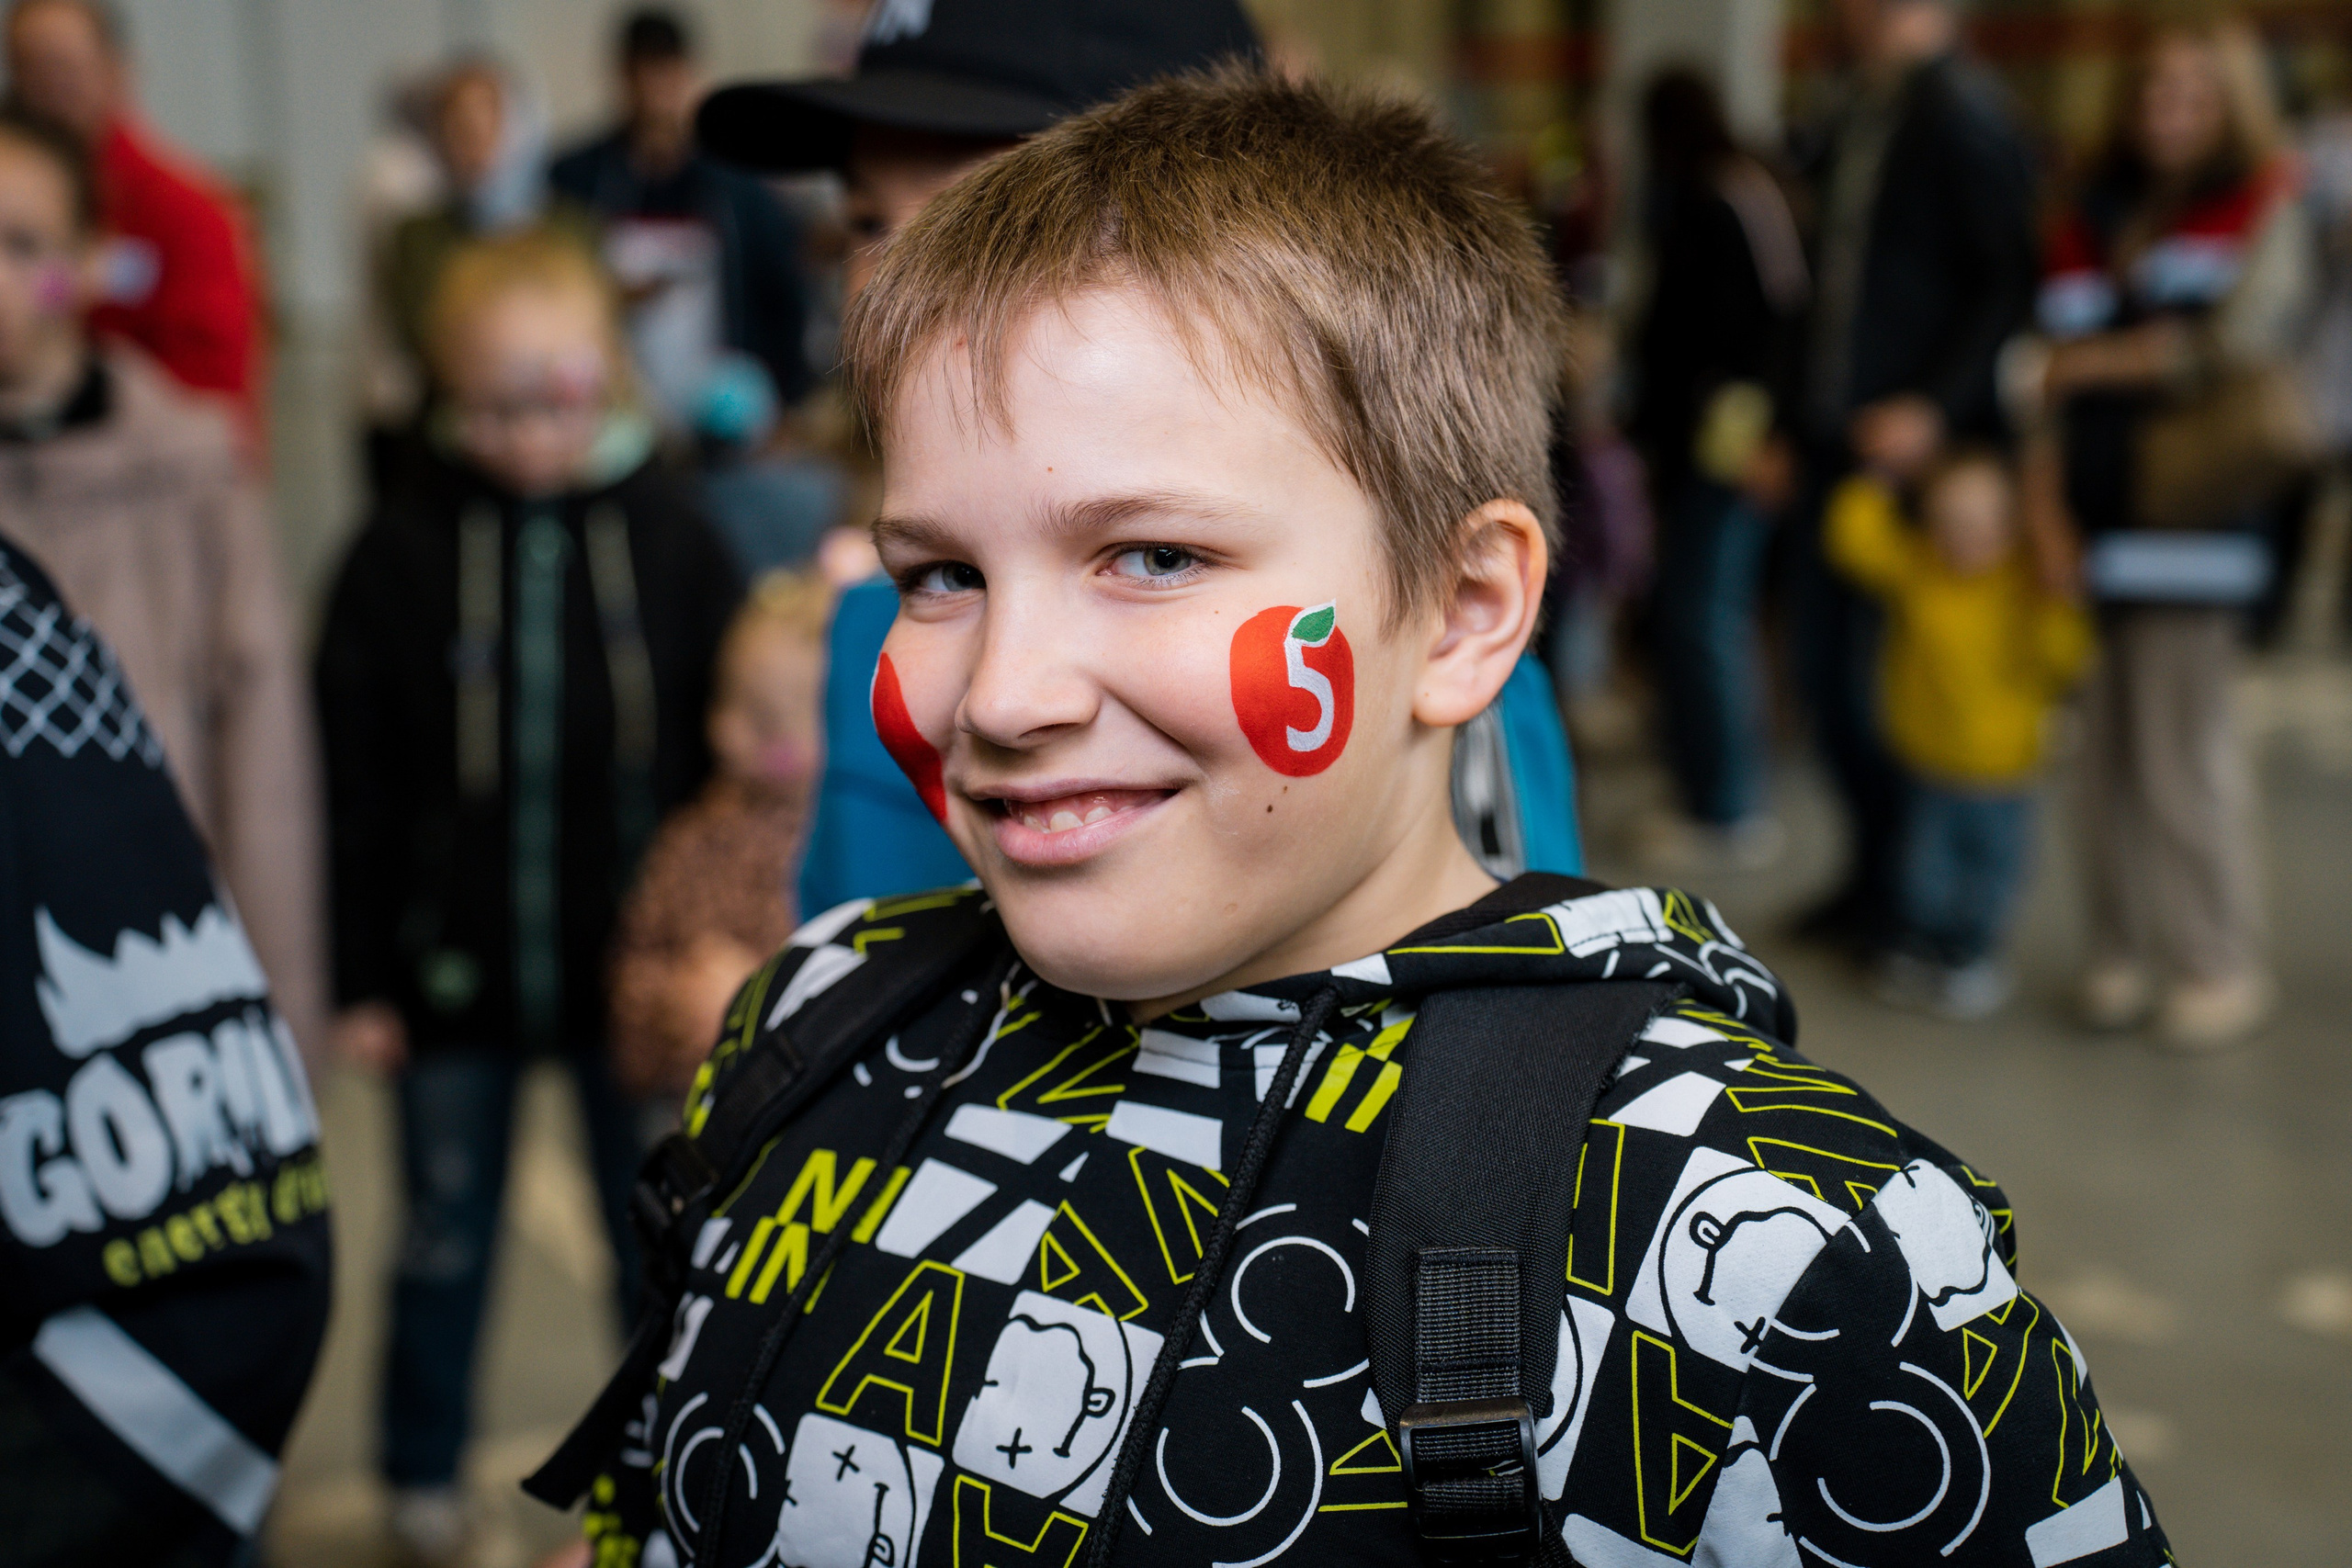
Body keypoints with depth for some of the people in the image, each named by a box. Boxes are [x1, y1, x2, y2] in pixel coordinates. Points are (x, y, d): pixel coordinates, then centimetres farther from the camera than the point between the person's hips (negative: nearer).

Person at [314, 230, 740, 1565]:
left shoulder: (671, 530, -7)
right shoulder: (403, 552, -8)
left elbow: (736, 752, -1)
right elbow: (359, 789, -5)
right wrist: (363, 979, -4)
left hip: (636, 966, 0)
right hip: (456, 971, 0)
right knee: (447, 1242, 17)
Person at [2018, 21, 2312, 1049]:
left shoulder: (2267, 215, 5)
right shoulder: (2097, 218, 17)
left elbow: (2241, 340, -9)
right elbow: (2055, 369, 13)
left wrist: (2090, 364, -4)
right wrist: (2044, 504, 3)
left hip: (2191, 508, -4)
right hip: (2098, 507, 4)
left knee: (2183, 739, -4)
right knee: (2110, 742, 5)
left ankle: (2217, 964, 6)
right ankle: (2126, 947, 16)